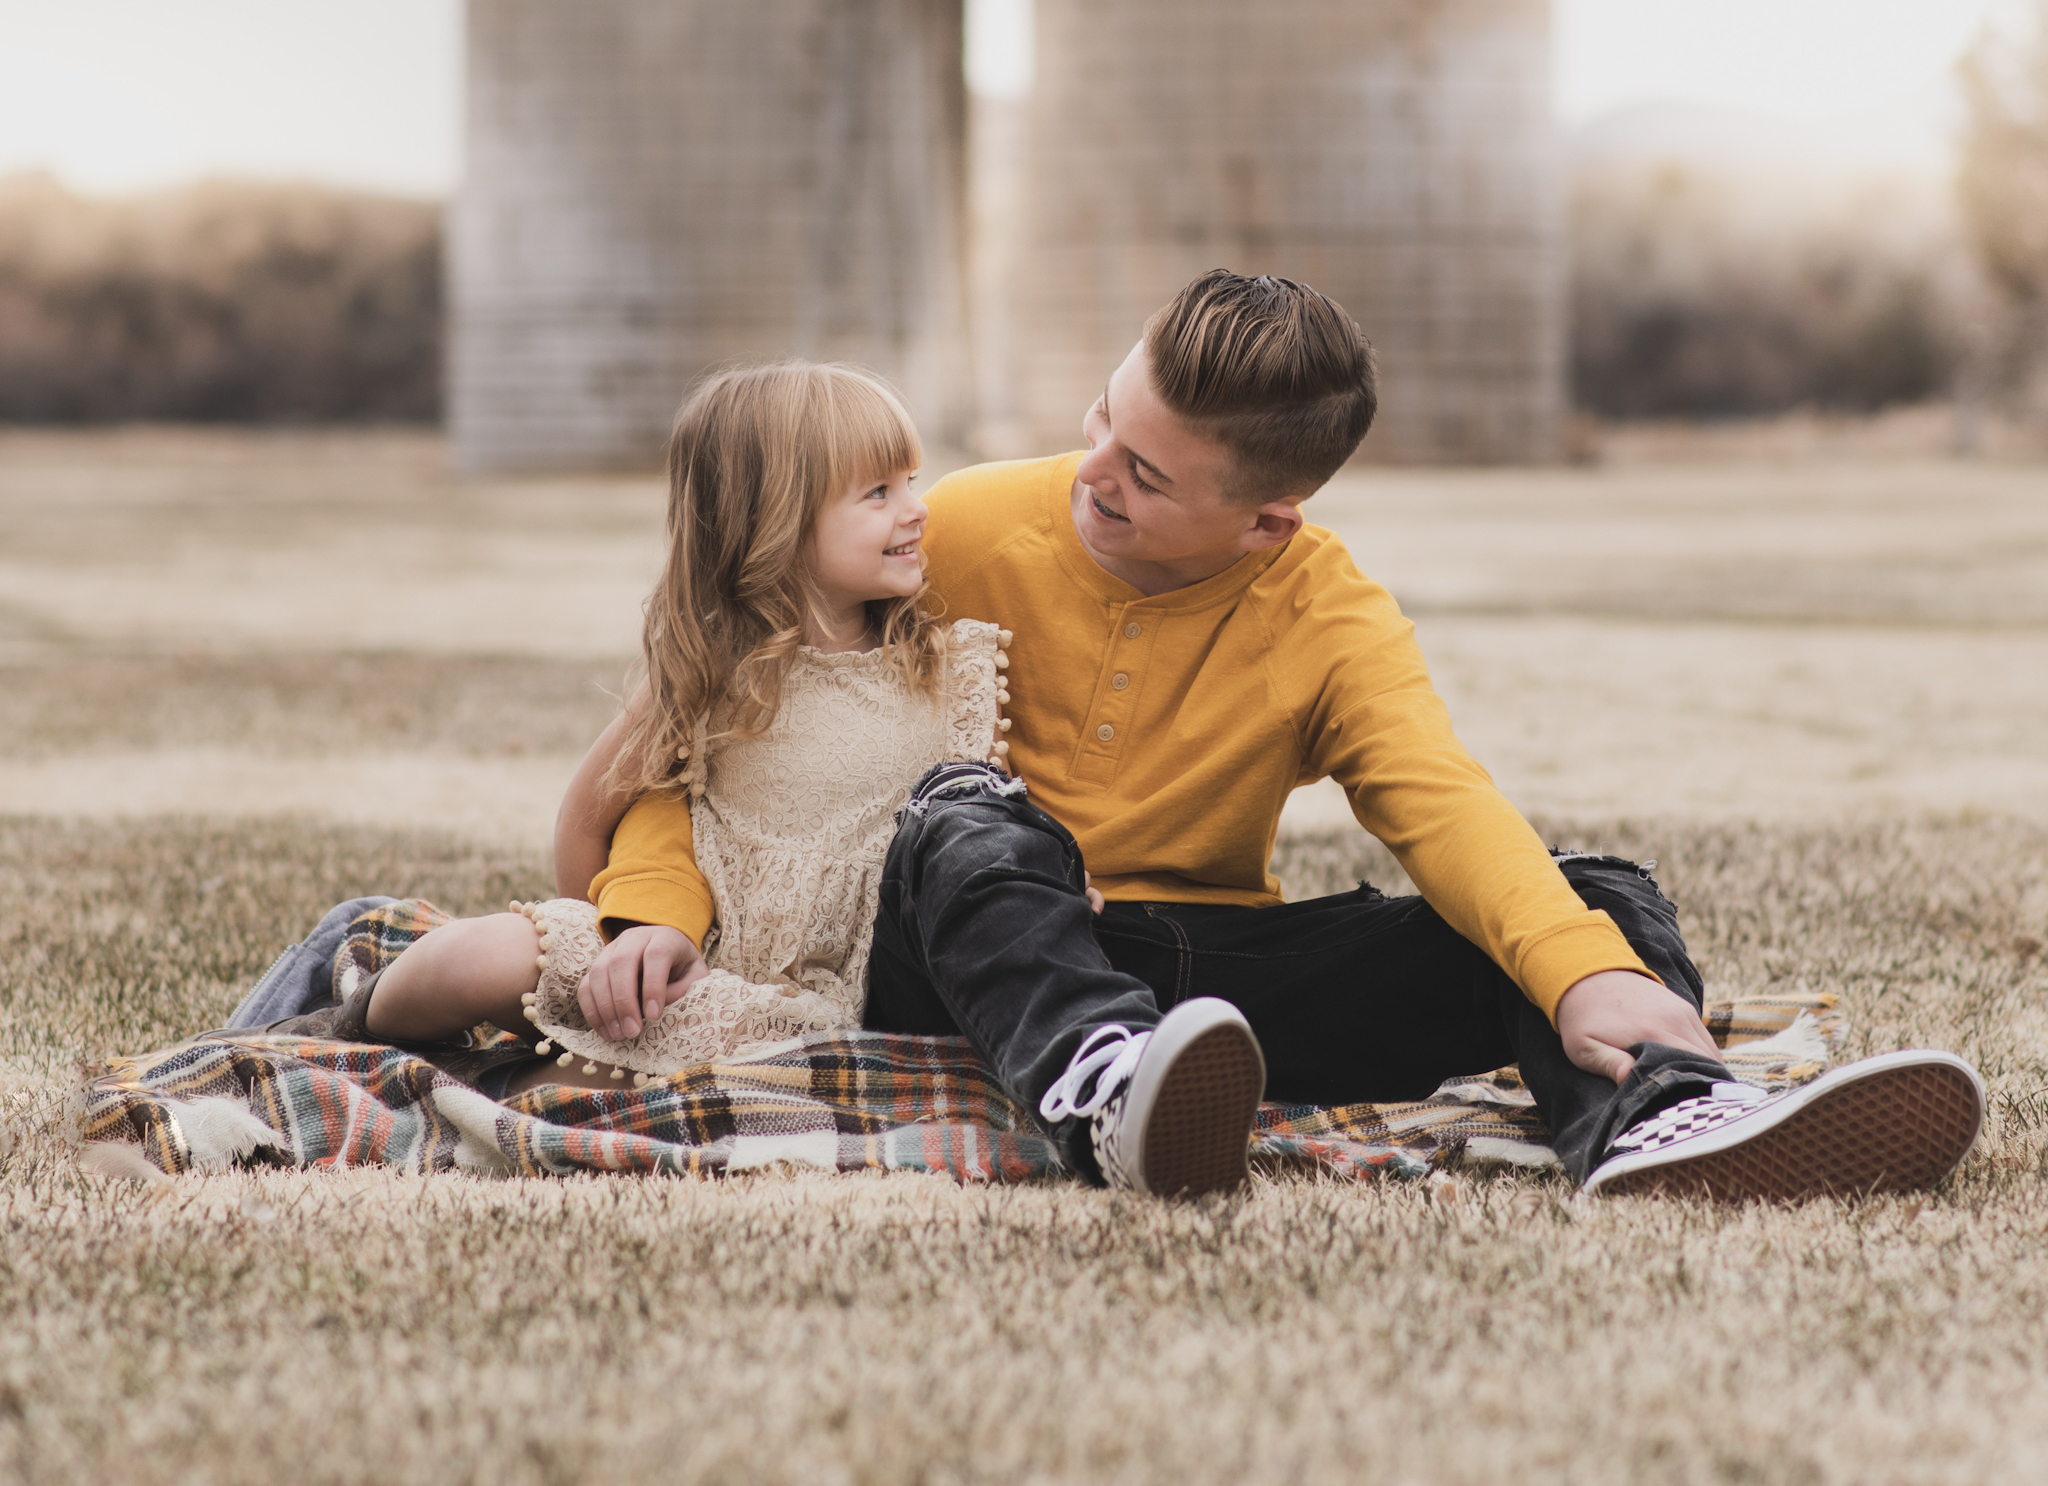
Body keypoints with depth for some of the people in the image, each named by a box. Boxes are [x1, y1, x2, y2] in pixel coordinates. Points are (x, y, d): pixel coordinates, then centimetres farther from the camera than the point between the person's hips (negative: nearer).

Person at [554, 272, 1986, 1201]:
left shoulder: (1332, 620, -3)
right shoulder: (968, 537, -6)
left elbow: (1443, 805, -19)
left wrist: (1589, 970, -39)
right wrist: (655, 907, -16)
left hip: (1217, 964, 2)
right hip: (988, 964, -1)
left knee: (1598, 892, -17)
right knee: (966, 814, -35)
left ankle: (1653, 1118, -52)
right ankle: (1100, 1085, -63)